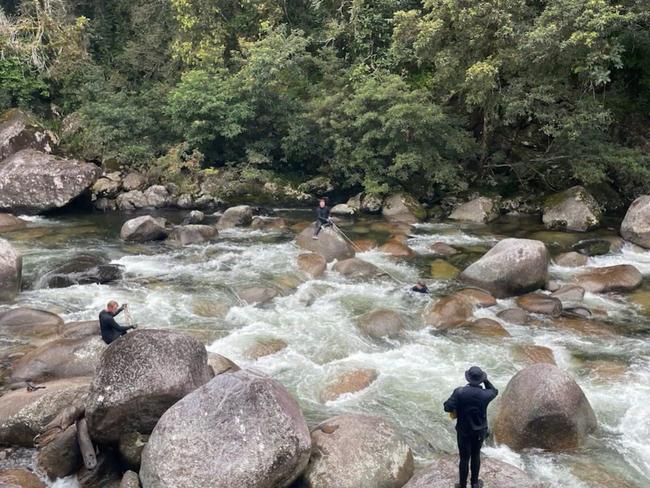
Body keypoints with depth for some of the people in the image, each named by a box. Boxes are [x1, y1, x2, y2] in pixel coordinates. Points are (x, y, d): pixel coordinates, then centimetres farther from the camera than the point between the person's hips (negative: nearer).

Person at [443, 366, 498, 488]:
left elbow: (447, 407, -20)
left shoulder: (459, 392, -22)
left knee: (464, 458, 11)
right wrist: (486, 380, 1)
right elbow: (494, 391, 6)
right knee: (476, 456, 22)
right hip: (480, 431, 2)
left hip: (463, 431, -2)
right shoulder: (485, 394, -17)